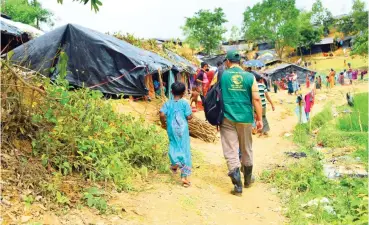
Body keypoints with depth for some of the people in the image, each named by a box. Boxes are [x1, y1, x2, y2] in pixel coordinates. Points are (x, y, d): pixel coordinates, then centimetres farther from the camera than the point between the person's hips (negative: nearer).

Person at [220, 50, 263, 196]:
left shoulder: (222, 75, 0)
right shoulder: (250, 77, 0)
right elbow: (256, 99, -5)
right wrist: (259, 118, 2)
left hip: (227, 118, -1)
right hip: (245, 118, 2)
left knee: (230, 152, 1)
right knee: (246, 150, 18)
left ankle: (238, 186, -5)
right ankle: (248, 180, 34)